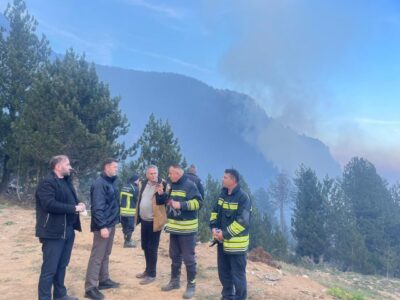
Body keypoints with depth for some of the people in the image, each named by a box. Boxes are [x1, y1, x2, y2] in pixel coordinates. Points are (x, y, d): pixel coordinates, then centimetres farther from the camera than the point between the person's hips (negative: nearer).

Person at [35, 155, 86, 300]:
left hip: (68, 230, 9)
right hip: (53, 232, -9)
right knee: (50, 268, -2)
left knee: (62, 265, 18)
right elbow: (49, 204, -25)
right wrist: (74, 208, -21)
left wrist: (79, 204, 1)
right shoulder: (47, 183, -13)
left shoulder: (66, 182, 16)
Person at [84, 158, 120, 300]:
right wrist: (102, 226, -25)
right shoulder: (100, 183, -16)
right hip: (104, 226, -9)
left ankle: (104, 280, 29)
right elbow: (97, 207, -22)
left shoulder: (111, 182, 13)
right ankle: (90, 288, 2)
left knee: (106, 254, 17)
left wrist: (110, 224, 17)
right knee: (97, 256, -4)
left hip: (111, 224, 9)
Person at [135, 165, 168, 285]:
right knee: (145, 247, 17)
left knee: (152, 248, 1)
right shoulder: (143, 184, 8)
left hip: (154, 221, -7)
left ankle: (152, 274, 14)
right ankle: (148, 270, 33)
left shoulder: (163, 185, -12)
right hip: (144, 220, 7)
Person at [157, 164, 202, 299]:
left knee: (188, 258, 1)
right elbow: (169, 200, 21)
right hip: (174, 227, 8)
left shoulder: (189, 185, -15)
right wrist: (162, 194, 3)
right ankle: (175, 280, 33)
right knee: (174, 256, 18)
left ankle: (191, 285, 13)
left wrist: (181, 205, -28)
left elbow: (198, 202, -21)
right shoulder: (173, 185, 10)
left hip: (186, 228, -8)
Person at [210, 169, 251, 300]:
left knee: (238, 275, 4)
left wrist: (225, 234, -19)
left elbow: (242, 221, -21)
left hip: (236, 243, -7)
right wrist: (214, 228, -4)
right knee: (223, 271, 19)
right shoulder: (223, 194, 6)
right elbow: (215, 211, 12)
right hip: (222, 241, 7)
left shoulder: (243, 197, -17)